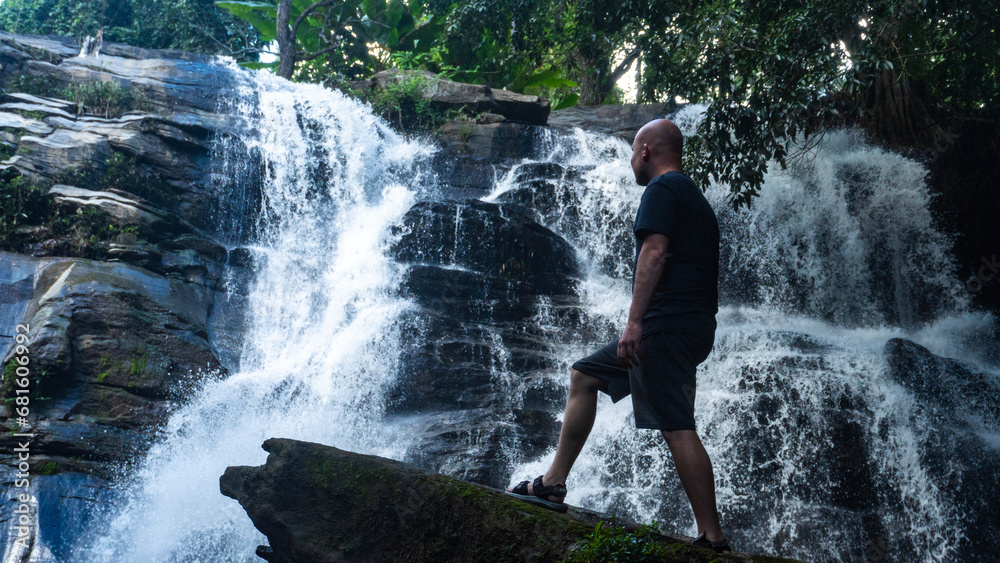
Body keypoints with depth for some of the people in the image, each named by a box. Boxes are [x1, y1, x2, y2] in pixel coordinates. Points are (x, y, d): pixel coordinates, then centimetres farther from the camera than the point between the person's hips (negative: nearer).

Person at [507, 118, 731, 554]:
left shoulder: (662, 188, -4)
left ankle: (712, 539, -11)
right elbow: (702, 270, 25)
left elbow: (655, 251, -18)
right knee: (583, 376, 17)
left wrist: (634, 321, -22)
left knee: (677, 428, -13)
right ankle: (553, 485, 18)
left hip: (665, 323, -10)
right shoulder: (697, 199, 25)